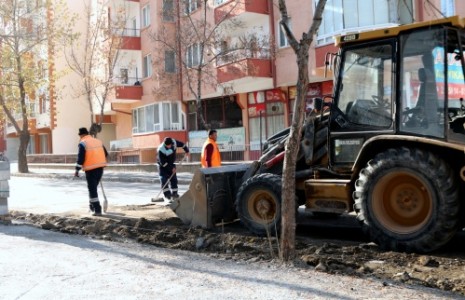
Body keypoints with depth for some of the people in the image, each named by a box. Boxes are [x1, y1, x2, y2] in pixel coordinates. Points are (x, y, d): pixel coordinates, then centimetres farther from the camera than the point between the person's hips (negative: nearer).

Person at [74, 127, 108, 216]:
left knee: (92, 189, 0)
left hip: (91, 169, -6)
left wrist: (77, 170, -7)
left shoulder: (82, 143, -7)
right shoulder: (98, 141, 11)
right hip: (100, 167, 6)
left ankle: (97, 210, -4)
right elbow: (105, 154, 17)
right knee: (94, 187, 22)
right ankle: (92, 205, 30)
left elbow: (80, 158, -14)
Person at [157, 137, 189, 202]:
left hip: (171, 164, 5)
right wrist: (171, 168, -28)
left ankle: (174, 194, 10)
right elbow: (163, 162, -29)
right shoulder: (161, 149, -32)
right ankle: (167, 195, -11)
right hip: (162, 165, -5)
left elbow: (182, 144, 3)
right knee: (164, 179, -14)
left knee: (174, 179, 3)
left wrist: (187, 150, 10)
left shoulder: (174, 142, -19)